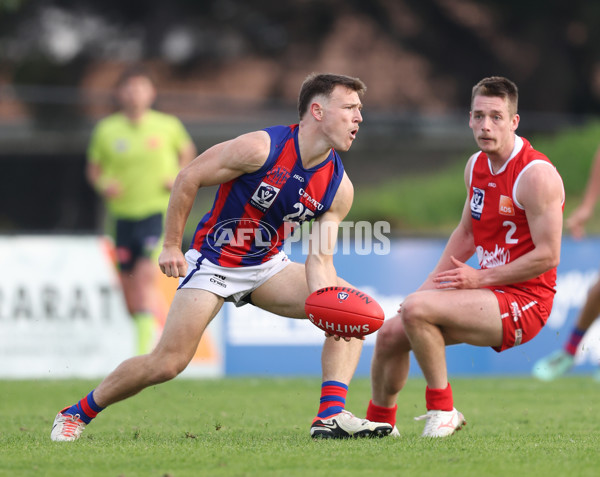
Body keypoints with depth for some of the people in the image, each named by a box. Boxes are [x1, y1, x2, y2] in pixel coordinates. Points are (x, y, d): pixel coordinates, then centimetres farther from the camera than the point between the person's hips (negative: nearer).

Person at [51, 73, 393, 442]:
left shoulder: (339, 188, -8)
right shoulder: (261, 148, -23)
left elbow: (320, 259, -9)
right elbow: (189, 178, -13)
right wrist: (172, 246, -11)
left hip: (268, 266, 6)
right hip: (214, 262, -6)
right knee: (168, 363, -15)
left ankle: (332, 417, -17)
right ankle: (78, 413, 7)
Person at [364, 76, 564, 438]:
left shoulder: (535, 174, -18)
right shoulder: (476, 165, 9)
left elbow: (547, 256, -20)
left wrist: (480, 278, -18)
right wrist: (432, 283, 9)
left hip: (524, 300, -8)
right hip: (488, 290, 9)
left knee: (416, 310, -26)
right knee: (391, 334, 5)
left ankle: (443, 410, -13)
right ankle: (379, 423, 27)